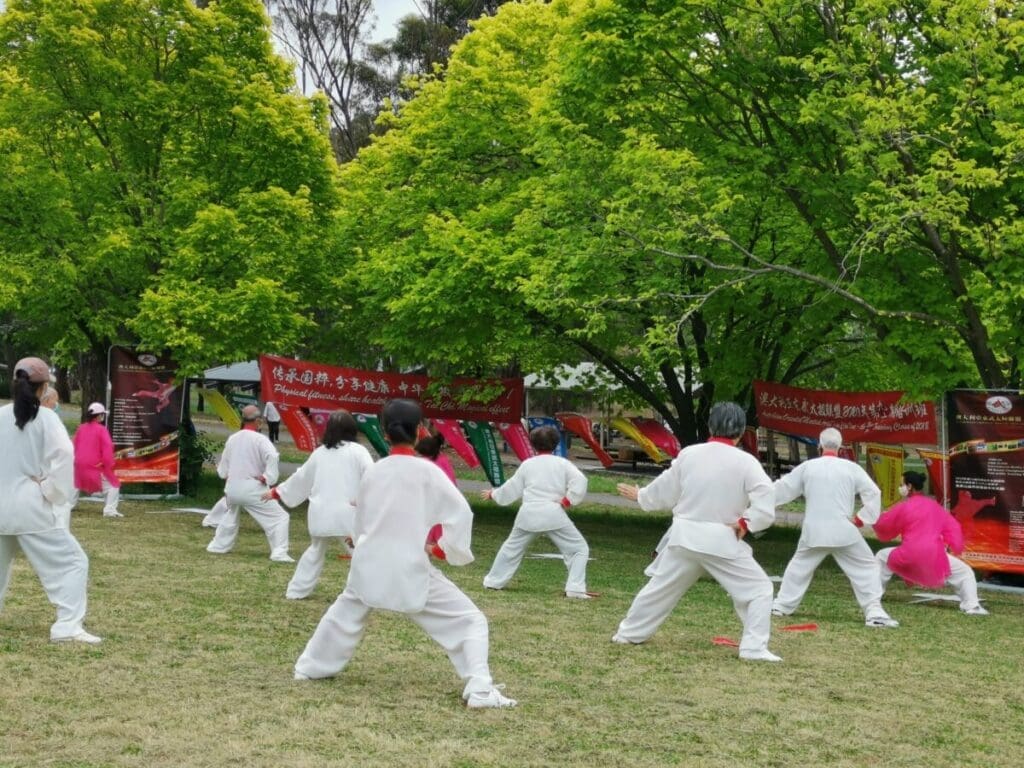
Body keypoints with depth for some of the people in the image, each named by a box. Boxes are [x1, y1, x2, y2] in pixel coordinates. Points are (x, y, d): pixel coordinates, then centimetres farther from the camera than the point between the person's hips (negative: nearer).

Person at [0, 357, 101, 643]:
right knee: (71, 562, 0)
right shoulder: (45, 418, -9)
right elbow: (64, 454, -22)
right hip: (30, 507, -5)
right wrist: (51, 490, -10)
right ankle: (68, 626, -13)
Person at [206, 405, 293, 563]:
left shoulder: (232, 439, 8)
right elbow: (272, 456, -29)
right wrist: (268, 477, -20)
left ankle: (218, 546, 42)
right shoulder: (259, 439, -11)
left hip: (232, 488, 7)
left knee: (230, 516, 34)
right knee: (279, 518, -3)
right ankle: (279, 552, -15)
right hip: (252, 489, -7)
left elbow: (223, 468, 17)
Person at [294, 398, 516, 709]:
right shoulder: (427, 471, -8)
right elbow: (461, 513, -12)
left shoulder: (373, 472, 6)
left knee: (345, 613, 32)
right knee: (469, 621, 0)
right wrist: (456, 552, 3)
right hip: (411, 570, -5)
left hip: (370, 565, 5)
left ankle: (309, 668, 45)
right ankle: (480, 689, -16)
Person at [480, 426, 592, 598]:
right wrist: (567, 501, -5)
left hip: (529, 513, 3)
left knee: (512, 547, 24)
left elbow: (511, 489, 17)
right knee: (579, 549, 4)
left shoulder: (527, 464, 9)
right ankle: (575, 588, -8)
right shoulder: (562, 463, 1)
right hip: (553, 514, -3)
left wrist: (493, 494, 34)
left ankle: (493, 581, 33)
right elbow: (580, 482, -13)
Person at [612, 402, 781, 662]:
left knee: (661, 586, 21)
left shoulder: (688, 454, 2)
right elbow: (766, 500, -17)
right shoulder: (745, 462, -9)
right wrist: (745, 523, -6)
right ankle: (754, 647, -6)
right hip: (722, 540, -4)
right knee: (759, 589, 5)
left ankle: (629, 632, 33)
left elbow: (665, 491, 13)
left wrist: (640, 496, 30)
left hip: (685, 536, 4)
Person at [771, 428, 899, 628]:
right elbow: (873, 493, -3)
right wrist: (861, 519, 6)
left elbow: (783, 489, 13)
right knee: (865, 568, 5)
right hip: (843, 531, -3)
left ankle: (781, 605, 28)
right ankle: (874, 611, -6)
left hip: (814, 531, 3)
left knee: (800, 566, 23)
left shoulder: (807, 467, 4)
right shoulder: (851, 468, -1)